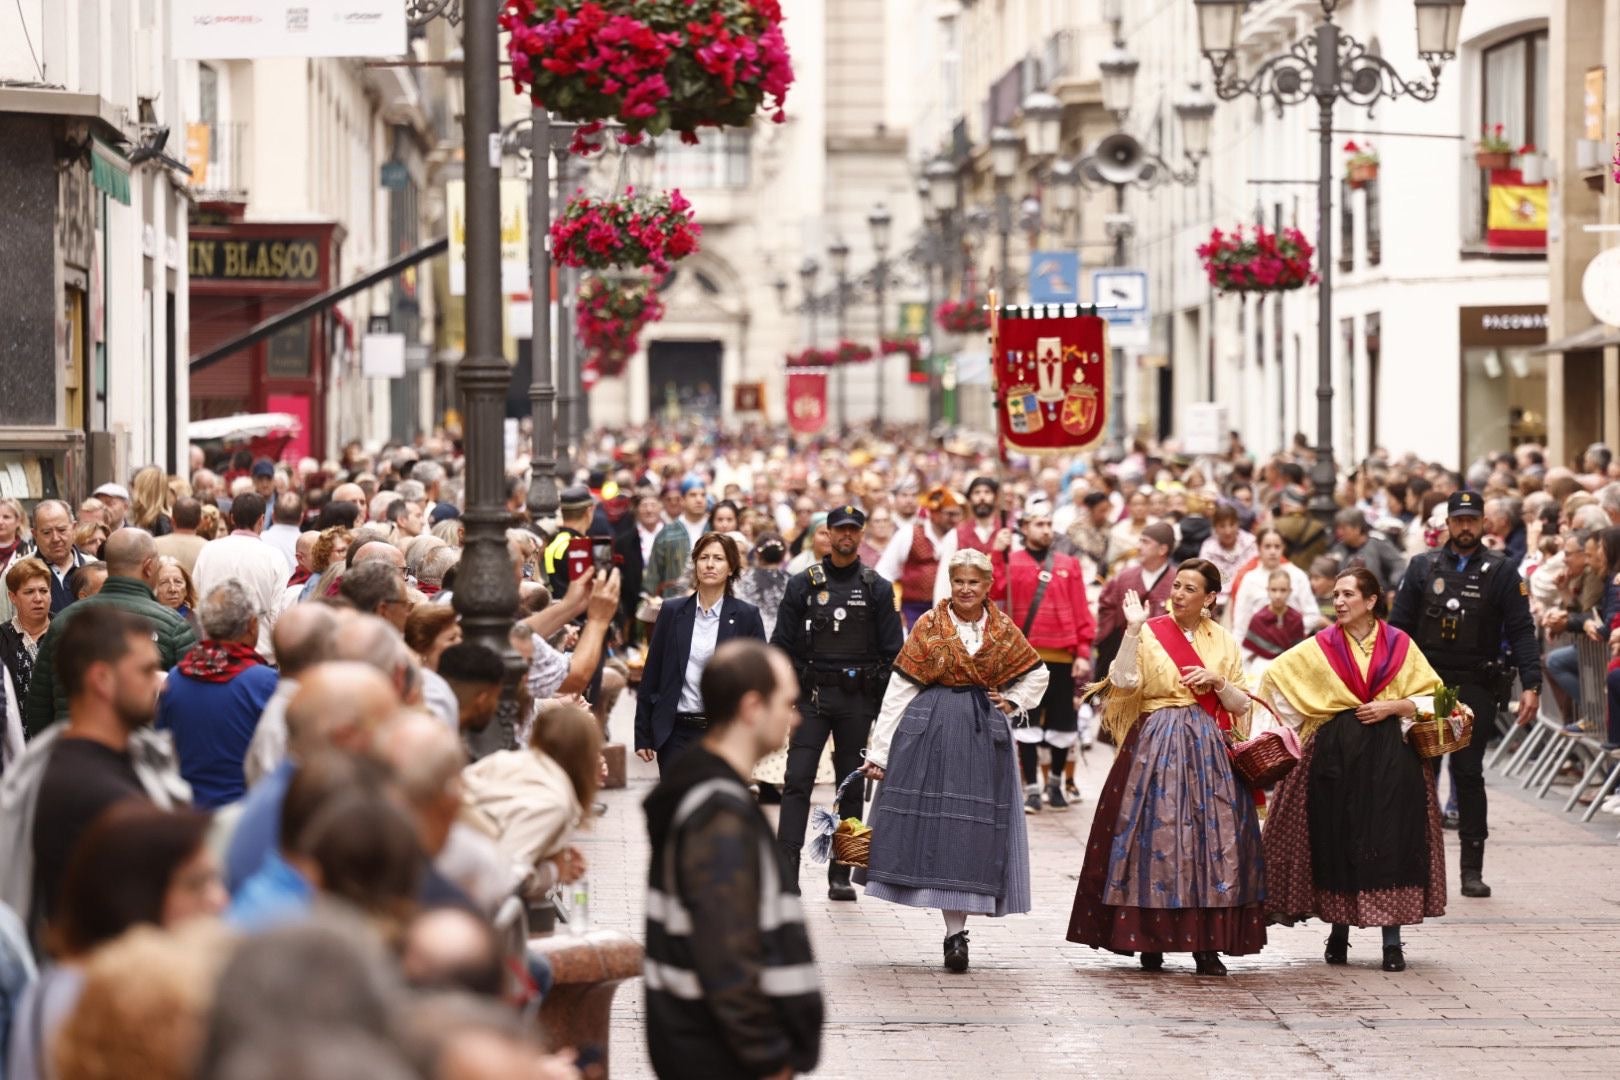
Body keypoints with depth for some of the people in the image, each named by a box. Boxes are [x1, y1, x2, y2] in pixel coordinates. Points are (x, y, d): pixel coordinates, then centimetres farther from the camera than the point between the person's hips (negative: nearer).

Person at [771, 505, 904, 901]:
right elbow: (782, 644, 6)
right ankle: (787, 870, -14)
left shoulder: (877, 588, 5)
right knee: (797, 782, -10)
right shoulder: (803, 585, 5)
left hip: (858, 700, 1)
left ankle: (840, 874, 12)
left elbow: (892, 651, 5)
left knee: (852, 786, 5)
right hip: (812, 695, -1)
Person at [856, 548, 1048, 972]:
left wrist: (1013, 703, 3)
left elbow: (1038, 674, 21)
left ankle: (956, 932, 1)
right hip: (930, 730, -1)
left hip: (984, 736, 1)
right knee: (933, 820, -3)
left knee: (973, 829, -1)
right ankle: (955, 932, 5)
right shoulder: (929, 626, 0)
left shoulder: (1003, 630, 5)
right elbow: (899, 688, -2)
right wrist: (879, 751, -5)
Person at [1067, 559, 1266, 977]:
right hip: (1156, 749, -3)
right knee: (1155, 835, -5)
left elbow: (1241, 705, 11)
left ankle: (1207, 944, 3)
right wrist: (1133, 629, -18)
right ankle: (1151, 942, 2)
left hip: (1209, 752, 3)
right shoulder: (1150, 633, 1)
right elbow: (1123, 681, -15)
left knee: (1212, 840, -1)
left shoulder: (1222, 640, 10)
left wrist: (1217, 681, -7)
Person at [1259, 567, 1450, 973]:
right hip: (1336, 754, 1)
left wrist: (1392, 707, -9)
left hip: (1389, 755, -1)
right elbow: (1275, 677, 9)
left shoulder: (1400, 645, 4)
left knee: (1389, 843, -6)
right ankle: (1338, 931, 14)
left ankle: (1392, 940, -3)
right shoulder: (1320, 648, 7)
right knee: (1337, 841, 2)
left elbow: (1430, 697, 5)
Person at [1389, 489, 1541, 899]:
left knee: (1469, 774, -2)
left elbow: (1521, 632, -3)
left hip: (1475, 688, -2)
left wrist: (1531, 686, -13)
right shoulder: (1423, 568, 7)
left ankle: (1472, 868, 2)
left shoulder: (1501, 573, 2)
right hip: (1425, 683, 2)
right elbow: (1398, 626, 7)